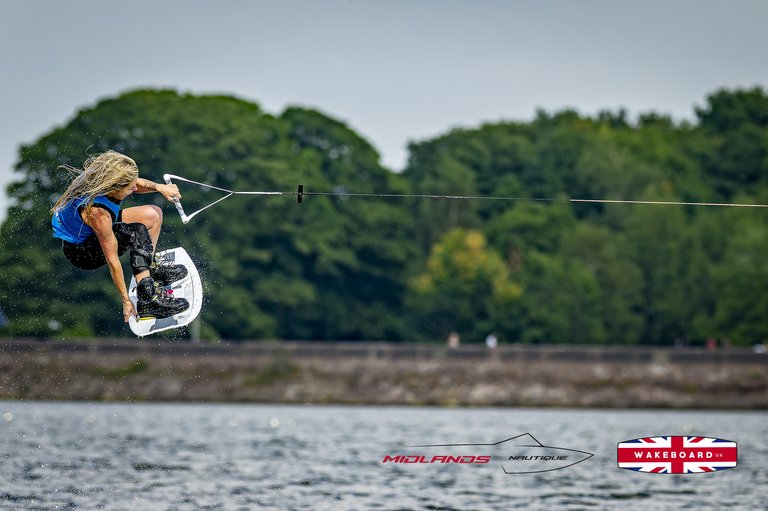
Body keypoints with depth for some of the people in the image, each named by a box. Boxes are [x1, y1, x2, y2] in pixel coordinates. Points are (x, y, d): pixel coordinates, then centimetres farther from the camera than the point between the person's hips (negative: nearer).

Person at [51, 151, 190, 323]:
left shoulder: (97, 179, -20)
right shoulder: (97, 213, -40)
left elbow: (138, 183, 3)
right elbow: (112, 260, -32)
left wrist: (158, 187, -16)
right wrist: (126, 300, -26)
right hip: (79, 251, -9)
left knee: (152, 215, 3)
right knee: (137, 232, -31)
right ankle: (147, 300, -32)